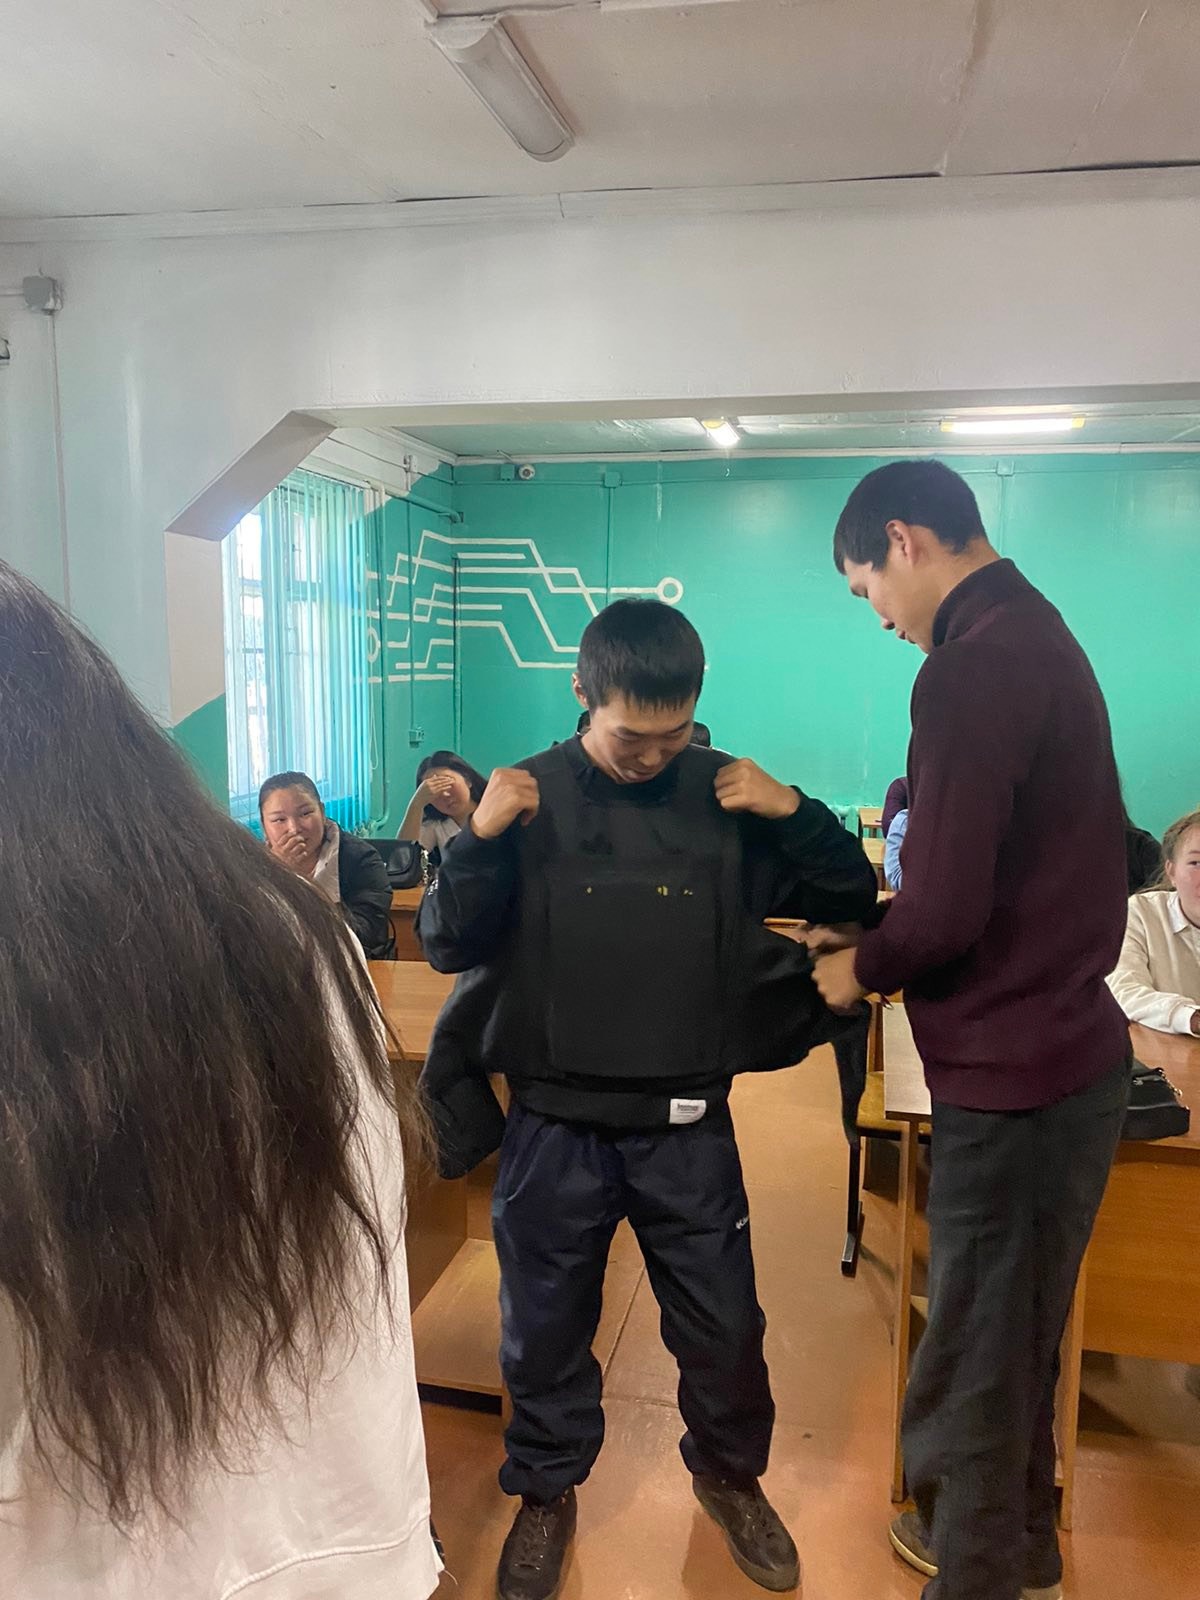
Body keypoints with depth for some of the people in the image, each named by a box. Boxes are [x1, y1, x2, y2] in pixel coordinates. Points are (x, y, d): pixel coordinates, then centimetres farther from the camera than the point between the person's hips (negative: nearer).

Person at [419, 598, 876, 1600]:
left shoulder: (725, 797, -5)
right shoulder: (529, 799, -7)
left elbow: (852, 900, 0)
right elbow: (448, 945, -6)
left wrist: (795, 814, -17)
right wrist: (481, 841, -23)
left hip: (688, 1123, 1)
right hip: (556, 1123, 0)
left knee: (724, 1323, 17)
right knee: (546, 1326, 17)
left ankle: (730, 1473, 47)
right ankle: (547, 1491, 45)